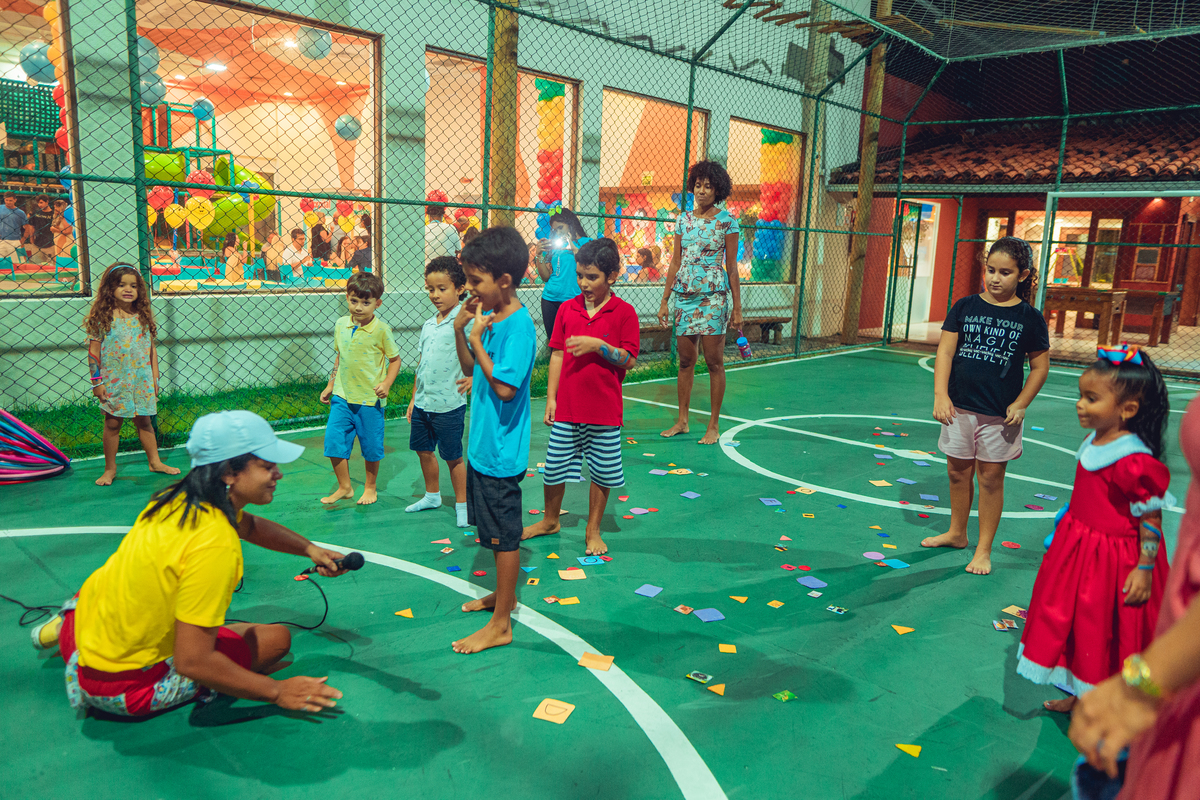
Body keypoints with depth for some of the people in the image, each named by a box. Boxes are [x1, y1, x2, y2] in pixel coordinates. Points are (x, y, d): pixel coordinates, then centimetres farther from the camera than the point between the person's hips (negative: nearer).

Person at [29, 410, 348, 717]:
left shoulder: (182, 496, -7)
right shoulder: (215, 544, -34)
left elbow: (250, 526, 16)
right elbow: (192, 661, -32)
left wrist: (309, 549, 4)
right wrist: (277, 692, -22)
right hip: (124, 686, -8)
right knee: (276, 638, -5)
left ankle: (66, 625, 22)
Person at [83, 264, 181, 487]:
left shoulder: (143, 317, 4)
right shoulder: (102, 317, -5)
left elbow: (151, 349, 9)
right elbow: (93, 351, -4)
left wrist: (155, 377, 8)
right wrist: (96, 381, -7)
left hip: (141, 380, 3)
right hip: (114, 380, -3)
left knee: (144, 421, 12)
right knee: (112, 423, 5)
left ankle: (155, 462, 20)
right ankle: (110, 468, 15)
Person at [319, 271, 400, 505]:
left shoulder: (381, 330, -10)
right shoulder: (341, 325, 4)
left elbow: (395, 359, -2)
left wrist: (386, 383, -15)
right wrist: (330, 385, 16)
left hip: (369, 399, -4)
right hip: (342, 396, 4)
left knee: (371, 446, 8)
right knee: (333, 440, 0)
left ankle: (370, 488, 28)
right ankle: (344, 486, 18)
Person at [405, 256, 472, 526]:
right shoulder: (428, 325, 11)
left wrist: (473, 376, -31)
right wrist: (414, 398, 20)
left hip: (448, 404, -7)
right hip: (423, 402, 7)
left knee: (453, 456, 3)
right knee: (423, 450, 18)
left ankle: (462, 505, 19)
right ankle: (432, 496, 38)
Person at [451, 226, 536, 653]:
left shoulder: (518, 325, -21)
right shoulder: (490, 316, 7)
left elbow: (505, 387, -26)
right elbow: (471, 369, 16)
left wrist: (477, 340, -19)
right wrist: (459, 329, 1)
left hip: (501, 450, -9)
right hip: (483, 442, 9)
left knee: (503, 535, 2)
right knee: (493, 530, 22)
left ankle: (500, 625, 14)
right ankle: (505, 594, 40)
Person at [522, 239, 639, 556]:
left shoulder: (624, 312, -6)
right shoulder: (567, 309, 3)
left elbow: (630, 360, -9)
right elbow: (557, 355, 5)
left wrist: (597, 345, -21)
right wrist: (551, 397, 2)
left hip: (604, 410, -3)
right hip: (566, 407, 3)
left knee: (602, 472, 8)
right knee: (554, 465, 12)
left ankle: (593, 530, 26)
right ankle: (550, 520, 35)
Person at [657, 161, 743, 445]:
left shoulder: (727, 221, -1)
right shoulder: (684, 219, 10)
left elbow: (732, 266, -2)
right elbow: (675, 263, 12)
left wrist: (737, 306, -5)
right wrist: (665, 300, 9)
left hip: (713, 296, -4)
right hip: (683, 295, 4)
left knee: (714, 361, 0)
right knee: (685, 360, 9)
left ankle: (714, 426, 8)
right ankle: (682, 420, 19)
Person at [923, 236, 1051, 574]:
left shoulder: (1030, 318, -2)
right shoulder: (965, 307, 1)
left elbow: (1040, 366, 2)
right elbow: (945, 351, -1)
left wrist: (1020, 404, -8)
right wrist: (941, 395, -10)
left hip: (999, 414, -2)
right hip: (959, 407, 2)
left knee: (991, 479, 5)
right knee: (958, 473, 14)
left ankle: (984, 549, 17)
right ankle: (956, 533, 33)